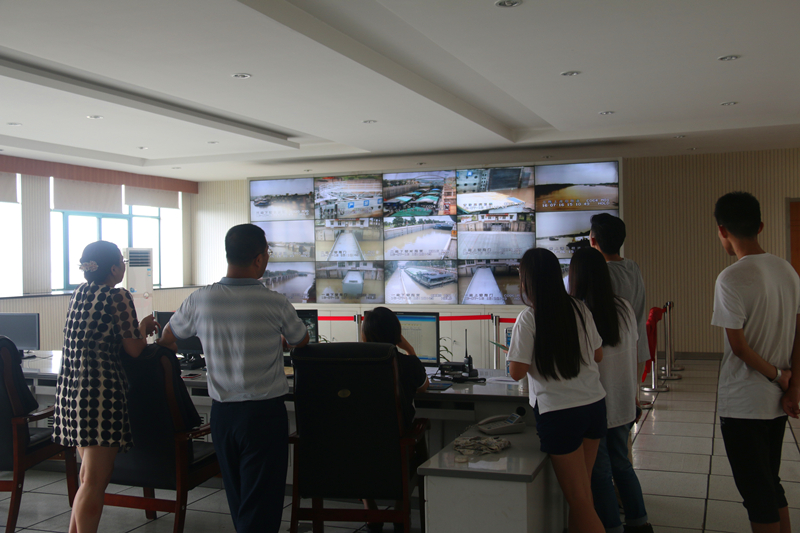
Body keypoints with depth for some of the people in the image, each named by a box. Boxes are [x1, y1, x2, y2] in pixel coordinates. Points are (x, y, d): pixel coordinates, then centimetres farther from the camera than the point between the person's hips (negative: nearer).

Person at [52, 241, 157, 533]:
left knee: (88, 471, 21)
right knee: (95, 481, -4)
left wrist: (139, 328, 25)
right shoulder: (118, 296, -9)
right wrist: (143, 327, 12)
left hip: (69, 388, 8)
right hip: (100, 388, -8)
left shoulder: (79, 292, 13)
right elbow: (134, 349, -8)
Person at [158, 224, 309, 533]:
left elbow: (167, 337, 15)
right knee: (261, 506, 2)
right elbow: (302, 340, 8)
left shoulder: (200, 300, -4)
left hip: (221, 412, 4)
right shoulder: (275, 303, -13)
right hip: (264, 414, -4)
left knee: (237, 500, 19)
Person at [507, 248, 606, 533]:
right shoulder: (580, 308, 2)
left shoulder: (528, 318, -13)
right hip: (595, 405, 6)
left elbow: (517, 372, -11)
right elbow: (598, 355, 12)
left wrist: (514, 352, 9)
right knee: (584, 490, 18)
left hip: (559, 413, -6)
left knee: (579, 499, 3)